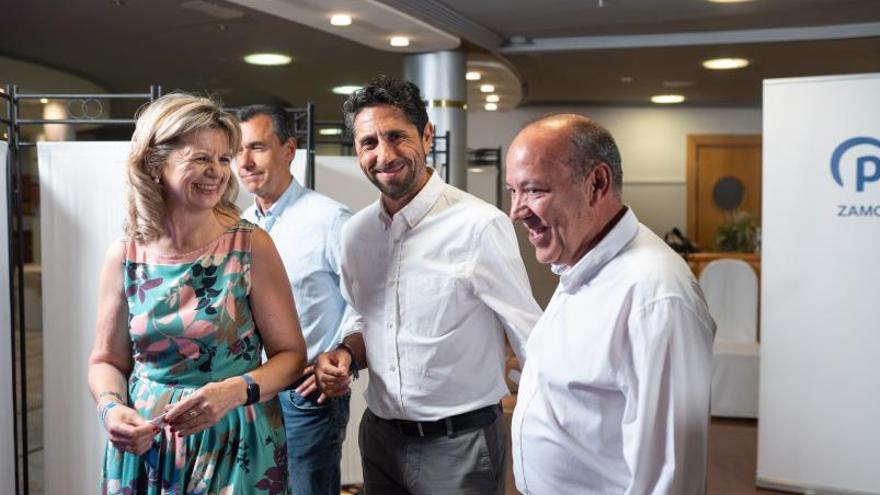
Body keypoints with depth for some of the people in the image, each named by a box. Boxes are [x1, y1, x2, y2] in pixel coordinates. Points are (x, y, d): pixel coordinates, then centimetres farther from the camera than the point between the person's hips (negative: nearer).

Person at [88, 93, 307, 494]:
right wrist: (111, 409, -12)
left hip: (238, 446, -2)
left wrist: (234, 392, -24)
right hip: (143, 445, 2)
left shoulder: (252, 247, -10)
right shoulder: (125, 257, -3)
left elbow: (290, 354, -8)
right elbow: (107, 360, 7)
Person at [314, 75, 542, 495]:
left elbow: (535, 342, -12)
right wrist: (347, 355, -4)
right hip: (380, 438, 6)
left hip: (459, 444, -5)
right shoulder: (355, 232, 1)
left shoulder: (480, 225, -18)